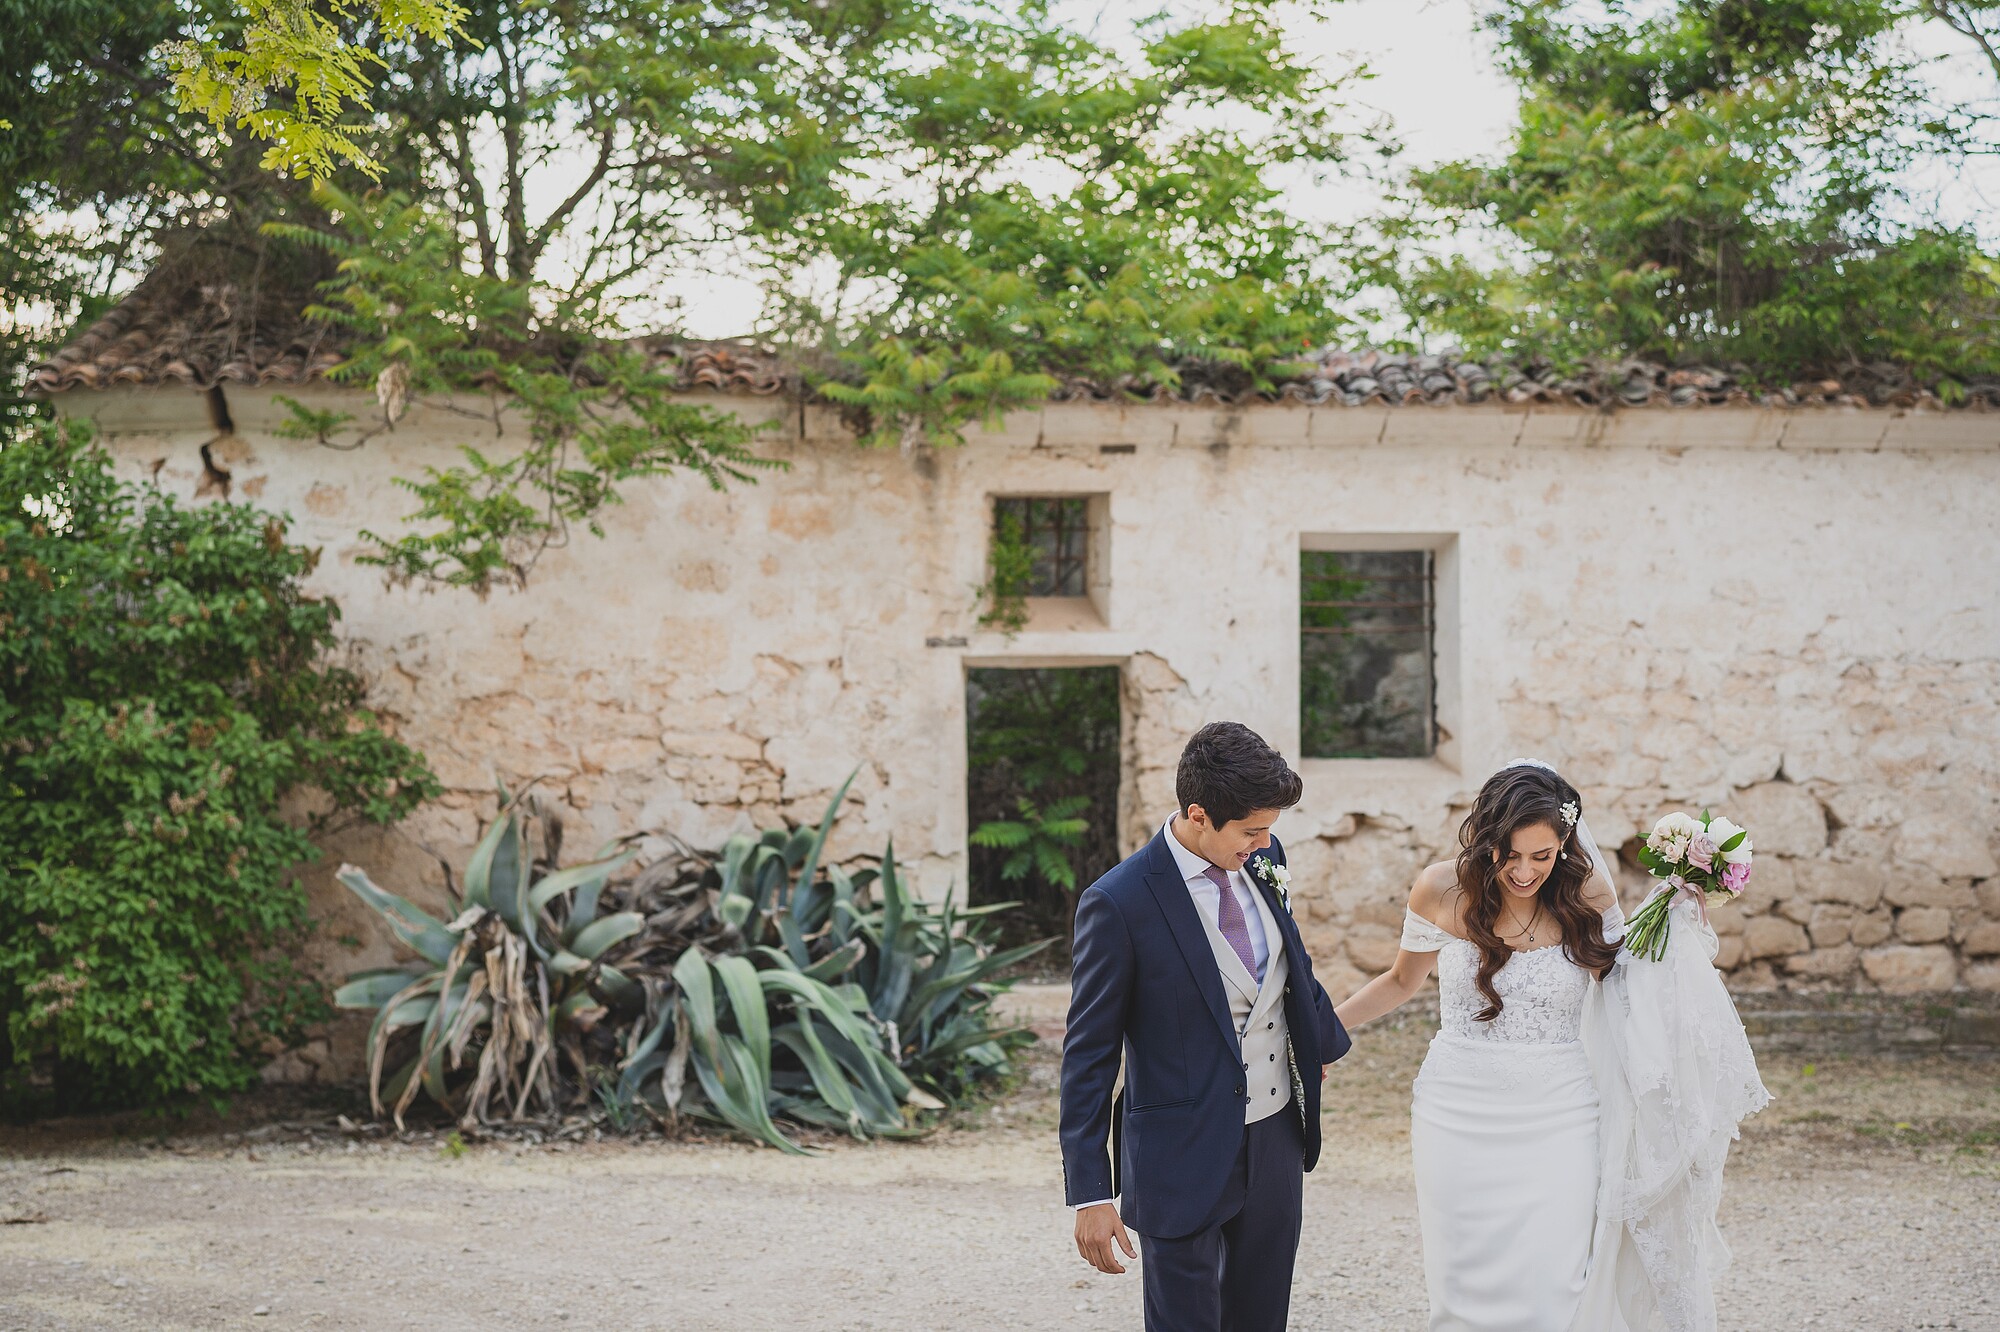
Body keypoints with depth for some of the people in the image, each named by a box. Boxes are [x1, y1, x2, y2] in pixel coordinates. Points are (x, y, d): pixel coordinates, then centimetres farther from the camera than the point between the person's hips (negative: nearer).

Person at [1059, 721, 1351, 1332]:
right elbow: (1088, 1056, -14)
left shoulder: (1262, 859, 0)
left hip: (1277, 1137, 6)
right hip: (1185, 1157, -6)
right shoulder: (1118, 903, -19)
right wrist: (1091, 1192, -15)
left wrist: (1325, 1042, 34)